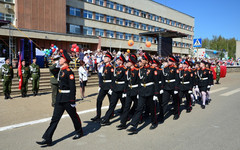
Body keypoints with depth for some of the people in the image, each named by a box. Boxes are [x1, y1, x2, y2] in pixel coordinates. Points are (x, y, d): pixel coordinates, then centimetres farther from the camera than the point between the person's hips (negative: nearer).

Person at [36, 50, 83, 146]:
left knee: (74, 116, 11)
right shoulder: (61, 71, 11)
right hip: (60, 98, 8)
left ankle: (79, 132, 33)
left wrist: (73, 101, -18)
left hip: (67, 99, -8)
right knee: (55, 118, 5)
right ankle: (47, 139, 7)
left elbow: (72, 87, -18)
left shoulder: (69, 72, -16)